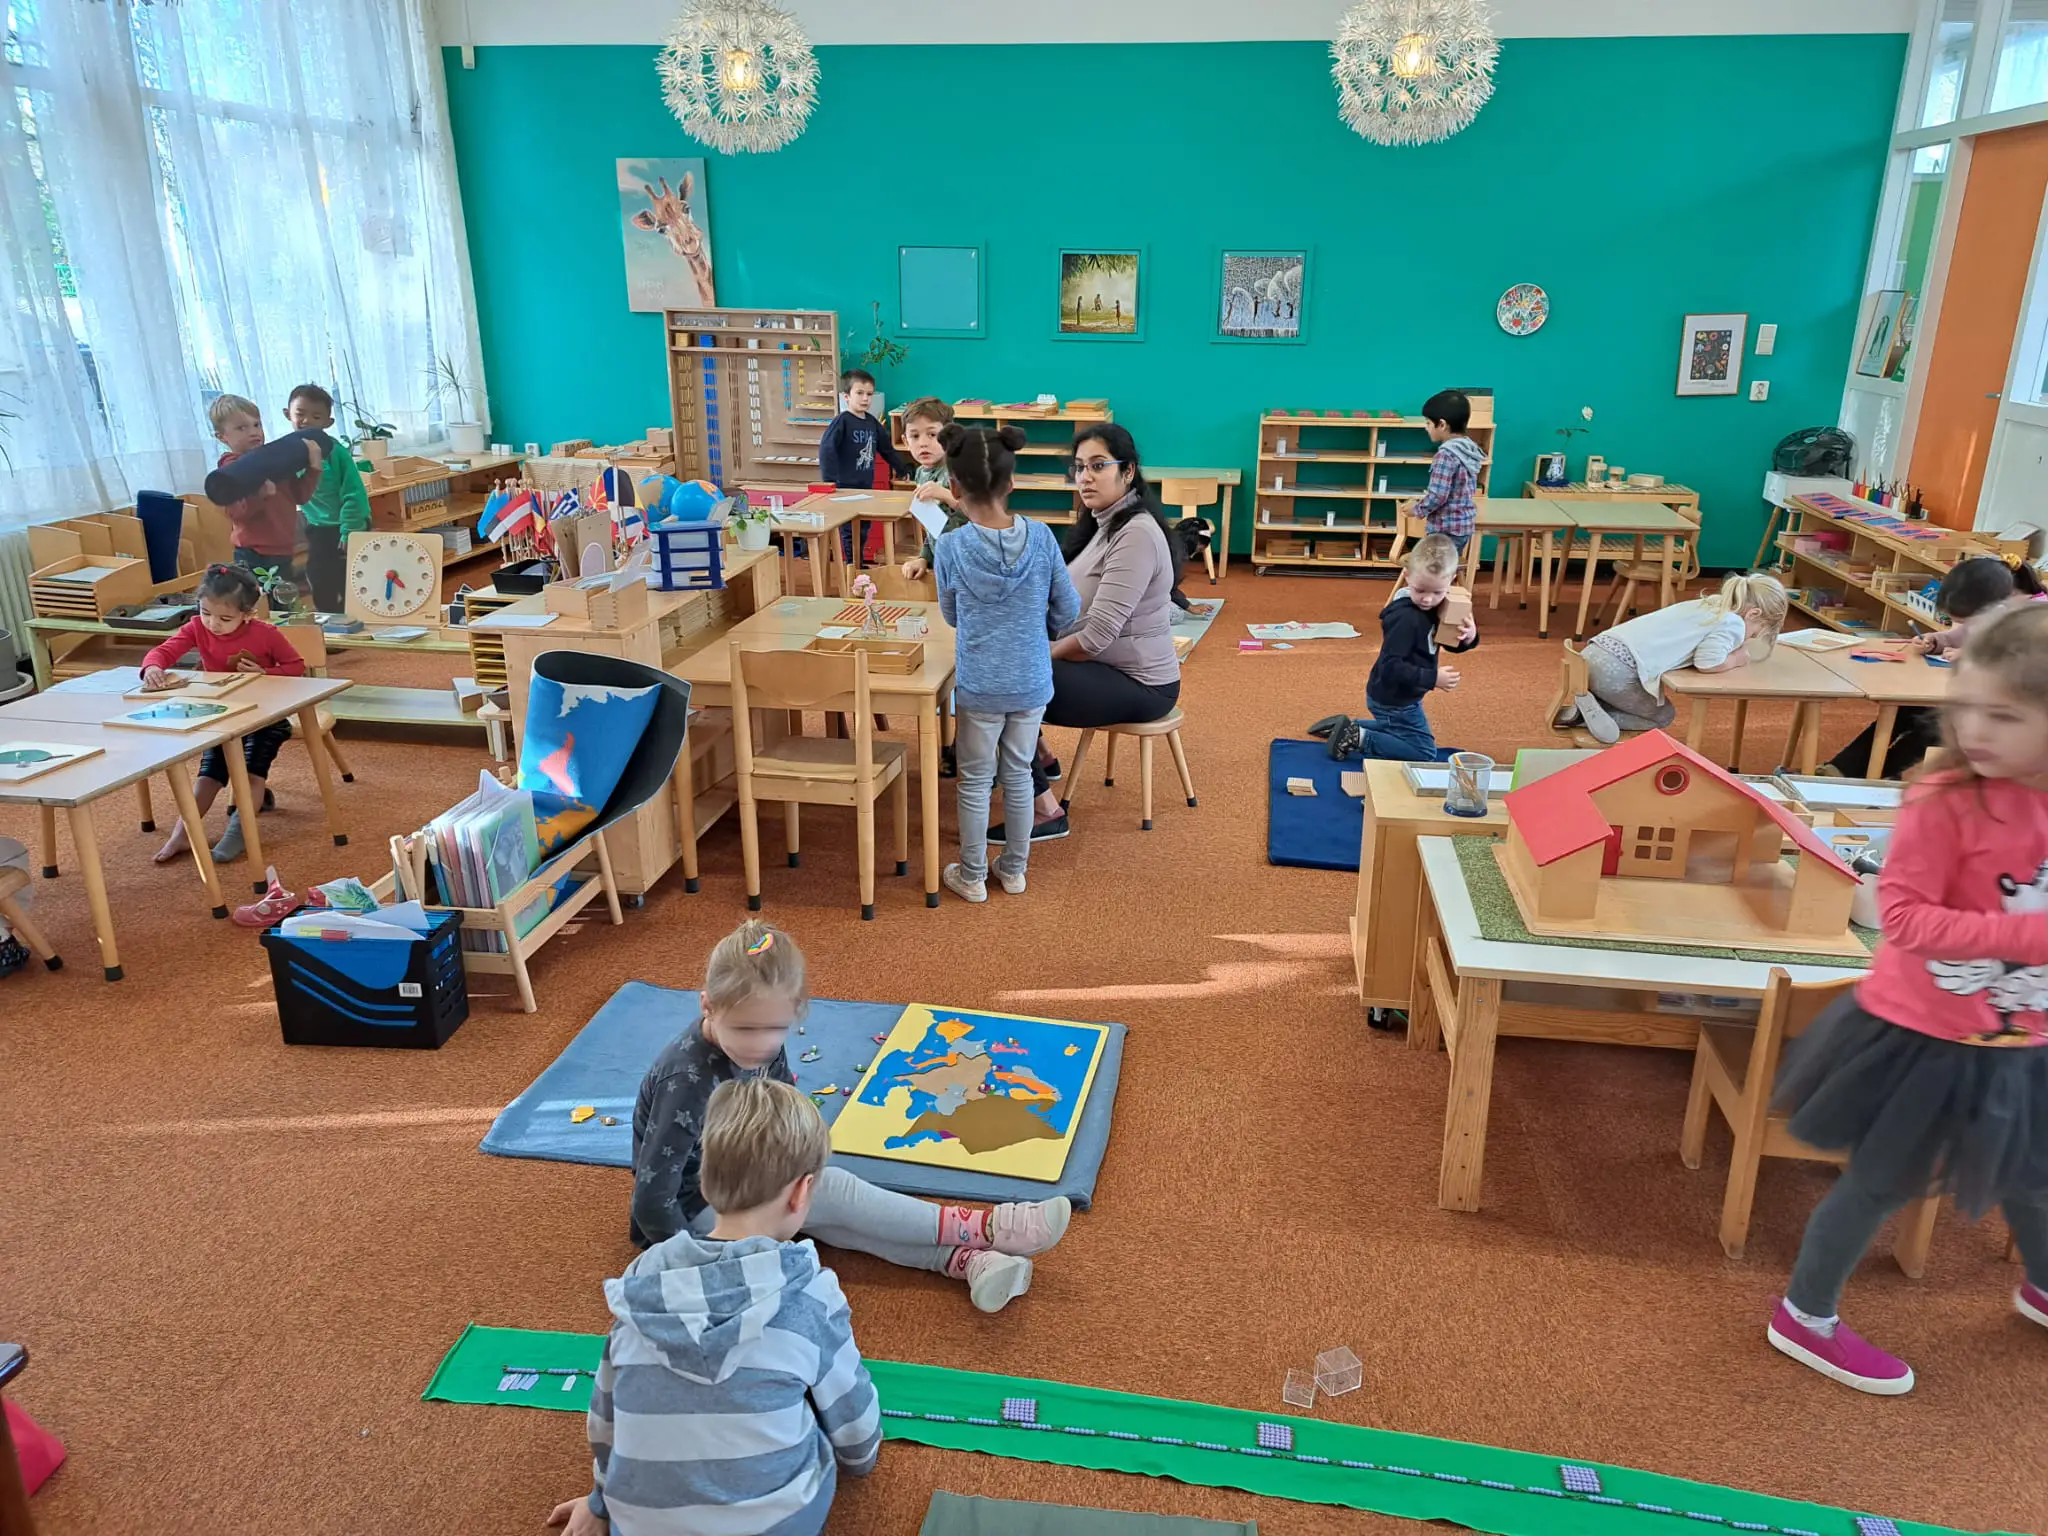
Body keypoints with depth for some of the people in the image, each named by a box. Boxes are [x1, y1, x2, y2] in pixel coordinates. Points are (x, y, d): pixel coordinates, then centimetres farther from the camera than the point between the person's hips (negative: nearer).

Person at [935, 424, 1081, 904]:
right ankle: (1014, 869, 31)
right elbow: (1068, 611, -1)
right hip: (1032, 684, 2)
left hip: (979, 688, -2)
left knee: (975, 782, 13)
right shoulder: (1040, 537, -10)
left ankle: (972, 877, 25)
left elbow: (951, 616, 2)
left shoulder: (952, 547, -14)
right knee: (1018, 775, 18)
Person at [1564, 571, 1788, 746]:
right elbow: (1706, 663, -12)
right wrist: (1736, 659, 7)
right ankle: (1595, 712, -5)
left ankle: (1584, 709, 8)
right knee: (1664, 716, 16)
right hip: (1617, 670, -8)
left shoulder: (1709, 606, 24)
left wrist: (1736, 648, 17)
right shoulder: (1733, 622, -3)